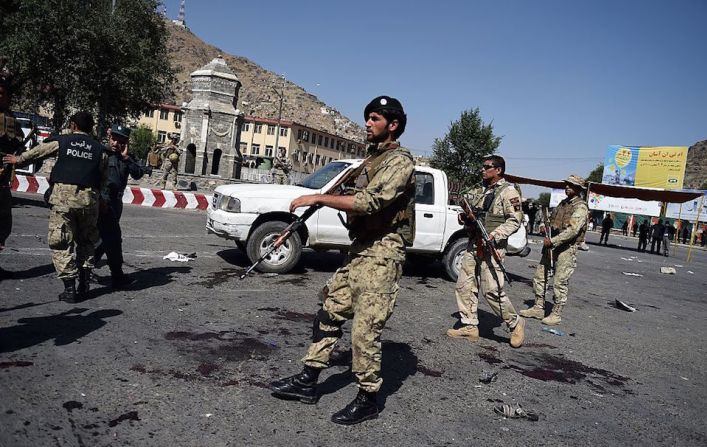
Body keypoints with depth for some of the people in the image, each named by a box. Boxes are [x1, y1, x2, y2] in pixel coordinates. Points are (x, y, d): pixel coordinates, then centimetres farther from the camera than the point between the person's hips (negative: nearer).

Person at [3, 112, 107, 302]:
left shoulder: (61, 141, 6)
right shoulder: (99, 149, 9)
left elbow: (36, 152, 22)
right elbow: (103, 178, 9)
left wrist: (18, 159, 40)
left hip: (62, 195, -2)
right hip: (89, 198, 2)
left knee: (61, 243, 3)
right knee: (86, 242, 16)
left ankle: (69, 288, -1)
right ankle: (84, 285, 15)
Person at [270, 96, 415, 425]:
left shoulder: (400, 161, -12)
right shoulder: (372, 158, 19)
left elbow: (370, 201, -25)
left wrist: (320, 198, -22)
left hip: (381, 253, -9)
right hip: (359, 249, 9)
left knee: (365, 330, -5)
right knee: (329, 313, 12)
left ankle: (367, 399, 12)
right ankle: (308, 381, 23)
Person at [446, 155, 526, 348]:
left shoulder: (508, 192, -6)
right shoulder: (478, 191, 17)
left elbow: (515, 220, -12)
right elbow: (469, 214, 24)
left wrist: (494, 235, -22)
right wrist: (463, 217, 1)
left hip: (492, 247, -8)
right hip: (473, 245, 8)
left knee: (492, 291, -7)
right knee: (464, 286, 6)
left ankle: (515, 323, 12)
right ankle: (468, 325, 16)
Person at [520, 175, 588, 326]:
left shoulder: (580, 207, -11)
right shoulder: (563, 203, 15)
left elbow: (572, 230, -21)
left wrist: (552, 241, -20)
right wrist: (547, 237, 3)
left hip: (566, 248, -8)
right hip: (551, 245, 9)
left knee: (560, 282, -3)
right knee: (539, 276, 10)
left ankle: (556, 314, 7)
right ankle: (538, 308, 21)